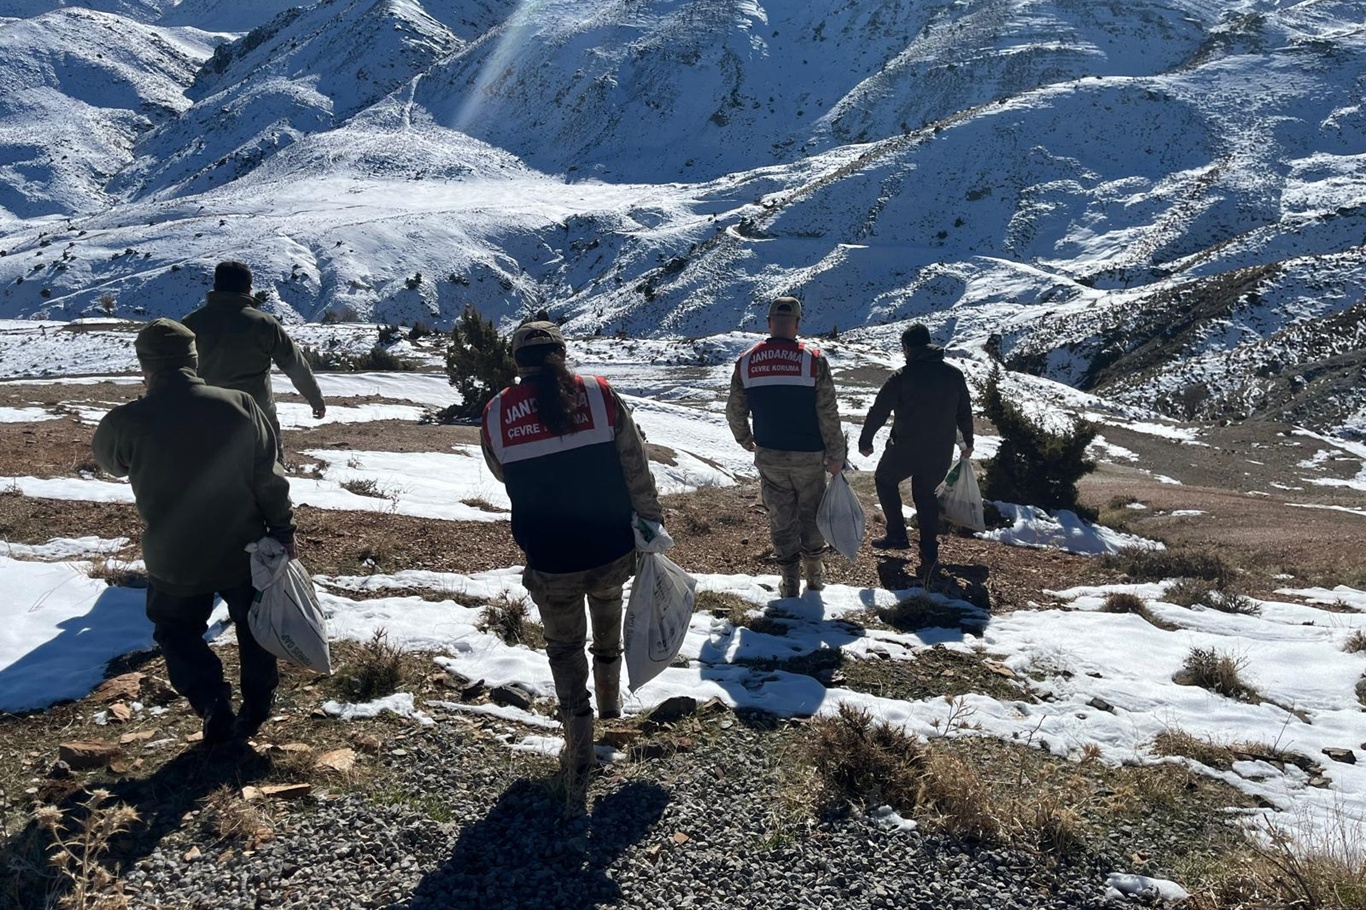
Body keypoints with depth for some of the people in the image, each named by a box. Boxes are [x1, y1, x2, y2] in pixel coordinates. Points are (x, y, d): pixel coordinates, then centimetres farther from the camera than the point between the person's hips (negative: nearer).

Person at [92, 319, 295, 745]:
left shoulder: (127, 421, -18)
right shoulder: (239, 405, -15)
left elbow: (108, 459, 7)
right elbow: (269, 477, -9)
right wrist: (283, 529, 2)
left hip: (175, 562, -1)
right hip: (243, 551, 2)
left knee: (177, 631, 21)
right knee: (254, 624, 23)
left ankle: (212, 703, 6)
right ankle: (257, 702, 32)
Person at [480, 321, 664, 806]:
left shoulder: (496, 414, -5)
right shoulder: (599, 395, -8)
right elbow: (637, 470, -4)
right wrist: (650, 522, 6)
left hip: (550, 560, -1)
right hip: (613, 548, 1)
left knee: (564, 647, 16)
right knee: (607, 617, 30)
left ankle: (579, 757, 12)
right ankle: (609, 697, 51)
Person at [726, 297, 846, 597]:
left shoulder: (746, 362, -4)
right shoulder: (813, 361, -12)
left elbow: (734, 412, 5)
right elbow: (828, 415, -12)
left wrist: (746, 441, 22)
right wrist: (836, 455, -2)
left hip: (769, 457, 1)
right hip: (809, 456, -1)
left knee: (781, 518, 13)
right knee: (810, 513, 18)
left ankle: (790, 582, 19)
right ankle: (814, 573, 31)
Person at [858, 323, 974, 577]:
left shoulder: (901, 377, -12)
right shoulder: (955, 374, 2)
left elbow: (878, 411, -8)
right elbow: (965, 411, 12)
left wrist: (865, 442, 5)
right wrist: (968, 442, 26)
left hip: (904, 451, -4)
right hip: (940, 454, 4)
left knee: (885, 480, 22)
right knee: (926, 496, 19)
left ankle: (897, 535, 18)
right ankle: (929, 554, 12)